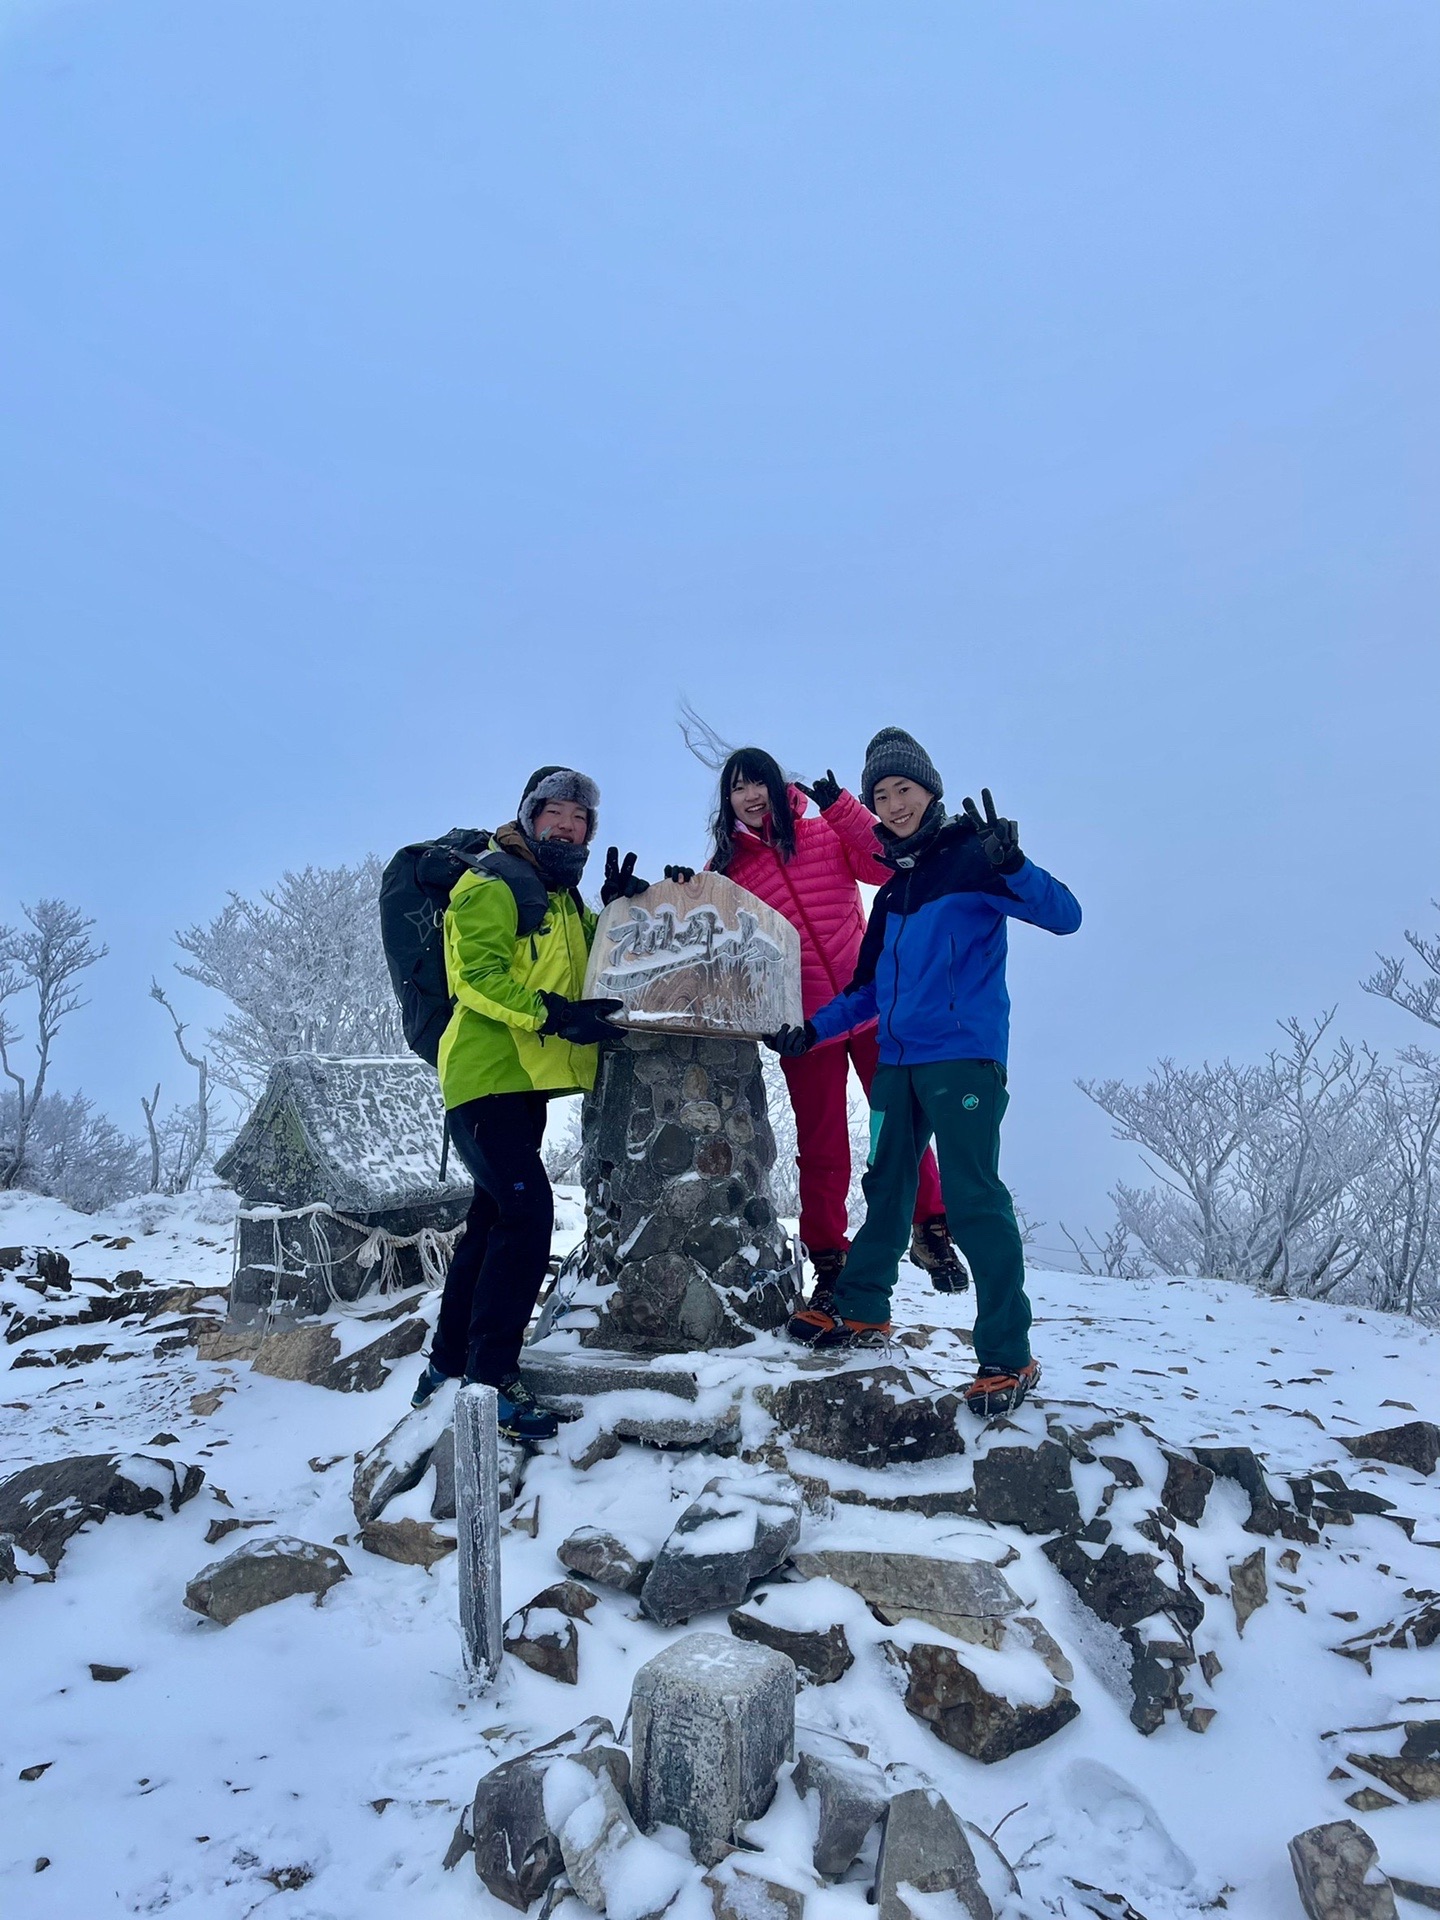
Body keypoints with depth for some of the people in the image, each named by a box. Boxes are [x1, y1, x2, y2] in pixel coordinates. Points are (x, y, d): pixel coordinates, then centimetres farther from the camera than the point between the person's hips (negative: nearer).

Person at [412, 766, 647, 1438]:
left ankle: (447, 1365, 25)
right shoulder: (493, 886, -8)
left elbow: (589, 963, 15)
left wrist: (614, 910, 1)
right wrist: (552, 1013, -28)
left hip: (524, 1082, 10)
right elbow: (479, 976, -19)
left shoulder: (562, 896, 20)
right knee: (527, 1211, -18)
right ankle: (493, 1373, -11)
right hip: (487, 1076, -10)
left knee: (494, 1220, 14)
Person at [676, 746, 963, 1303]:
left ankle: (931, 1230, 23)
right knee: (820, 1145, 8)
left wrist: (839, 805, -16)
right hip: (805, 1023, 1)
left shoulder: (825, 834, 2)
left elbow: (891, 864, -10)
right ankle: (829, 1261, 21)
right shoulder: (728, 867, 6)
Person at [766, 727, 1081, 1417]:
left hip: (963, 1055, -7)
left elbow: (1064, 915, -13)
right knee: (886, 1187, 13)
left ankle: (1007, 1355, -3)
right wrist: (811, 1031, 19)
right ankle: (861, 1309, 26)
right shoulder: (892, 893, 19)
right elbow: (870, 990, 26)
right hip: (897, 1061, 7)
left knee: (973, 1198, -9)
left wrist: (1011, 864, -30)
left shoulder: (971, 858, -2)